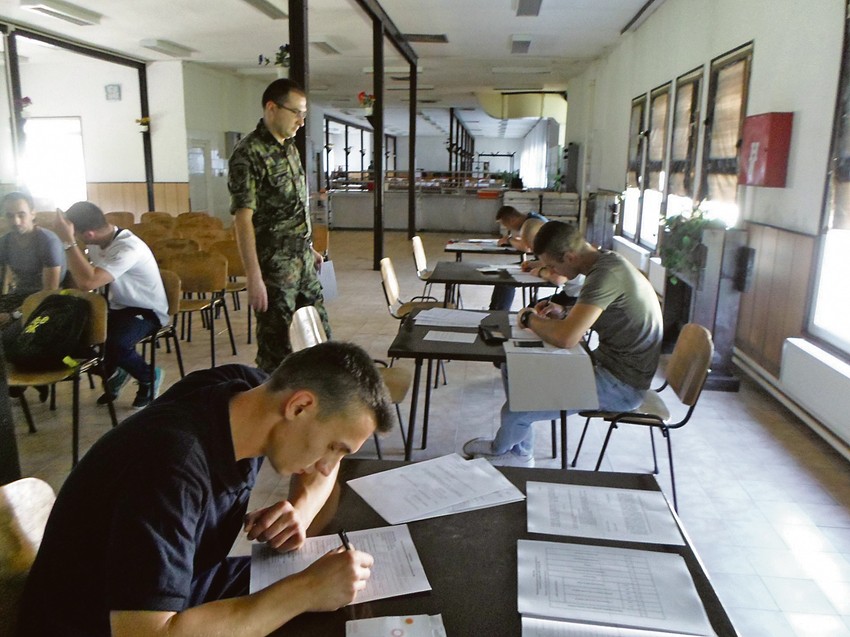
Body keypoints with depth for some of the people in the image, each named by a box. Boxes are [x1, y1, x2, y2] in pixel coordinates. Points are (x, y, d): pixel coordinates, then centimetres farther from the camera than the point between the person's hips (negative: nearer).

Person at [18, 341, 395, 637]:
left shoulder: (249, 389, -14)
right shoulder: (172, 466, -35)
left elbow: (321, 468, 5)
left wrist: (300, 511, -15)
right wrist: (305, 591, -35)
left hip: (181, 585, 7)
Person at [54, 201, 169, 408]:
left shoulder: (128, 248, -30)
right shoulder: (98, 242, -3)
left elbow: (88, 282, -40)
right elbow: (84, 277, 13)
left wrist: (68, 242, -35)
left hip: (147, 312, -8)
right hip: (118, 306, 8)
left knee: (115, 344, -33)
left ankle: (149, 376, 0)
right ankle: (112, 371, 12)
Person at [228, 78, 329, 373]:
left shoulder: (289, 147, 11)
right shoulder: (249, 153, -15)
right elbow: (242, 219, -19)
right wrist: (254, 277, -23)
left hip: (303, 261, 8)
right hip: (274, 267, -8)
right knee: (277, 345, 3)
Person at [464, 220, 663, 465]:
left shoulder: (606, 274, -26)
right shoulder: (605, 261, 6)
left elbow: (565, 338, -34)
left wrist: (529, 318, -14)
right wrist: (564, 314, 3)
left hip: (620, 385, -11)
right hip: (607, 363, 11)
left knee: (515, 410, -14)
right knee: (513, 369, 9)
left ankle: (500, 449, 22)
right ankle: (519, 452, 24)